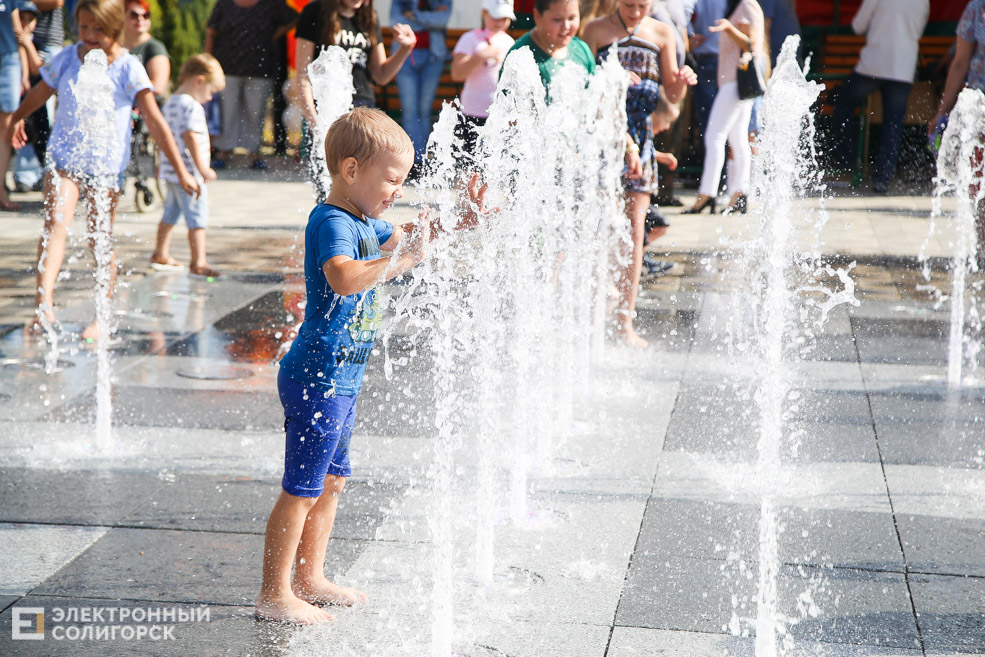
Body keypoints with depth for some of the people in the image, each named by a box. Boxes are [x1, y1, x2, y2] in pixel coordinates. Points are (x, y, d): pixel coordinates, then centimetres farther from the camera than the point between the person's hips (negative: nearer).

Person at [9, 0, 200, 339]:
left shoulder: (128, 69, -7)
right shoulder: (66, 59, 2)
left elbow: (155, 121, -8)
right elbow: (40, 91, 23)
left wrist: (181, 170, -9)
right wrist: (17, 118, 37)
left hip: (106, 166, -1)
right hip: (63, 157, 2)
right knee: (55, 223, -19)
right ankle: (43, 304, -32)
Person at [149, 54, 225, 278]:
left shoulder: (170, 103, 14)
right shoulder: (192, 106, -15)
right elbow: (191, 137, -23)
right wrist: (202, 168, -23)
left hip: (171, 170, 10)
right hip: (189, 174, -10)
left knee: (171, 213, 21)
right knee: (197, 218, -6)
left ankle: (161, 254, 33)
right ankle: (198, 263, -7)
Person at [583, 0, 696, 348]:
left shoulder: (662, 33, 9)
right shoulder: (596, 30, 1)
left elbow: (673, 94, 9)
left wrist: (682, 81, -11)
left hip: (641, 137, 2)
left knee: (634, 227, -3)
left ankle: (625, 321, 1)